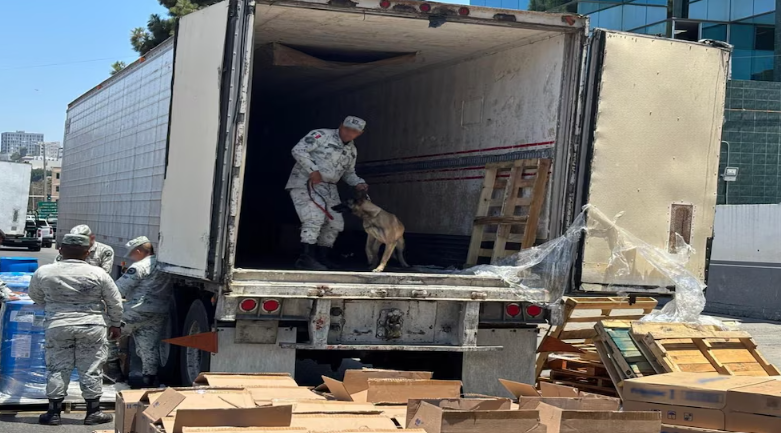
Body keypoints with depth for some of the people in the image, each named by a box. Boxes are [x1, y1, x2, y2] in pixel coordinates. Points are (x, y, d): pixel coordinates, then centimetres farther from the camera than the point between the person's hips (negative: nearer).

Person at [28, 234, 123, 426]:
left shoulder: (44, 272, -2)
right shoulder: (98, 274, -6)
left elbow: (35, 296, 15)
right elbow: (115, 302, 1)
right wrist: (115, 324, 15)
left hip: (57, 326, 1)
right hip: (91, 326, -1)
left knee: (57, 368, 9)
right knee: (90, 369, 7)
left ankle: (54, 412, 12)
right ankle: (93, 412, 11)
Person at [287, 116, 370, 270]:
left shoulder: (352, 151, 14)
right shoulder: (321, 135, -9)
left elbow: (348, 172, 27)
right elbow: (298, 150, -17)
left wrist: (358, 183, 5)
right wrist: (313, 170, -26)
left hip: (328, 188, 8)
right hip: (305, 183, -8)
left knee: (335, 224, 7)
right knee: (314, 217, -24)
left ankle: (323, 258, 19)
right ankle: (306, 257, -25)